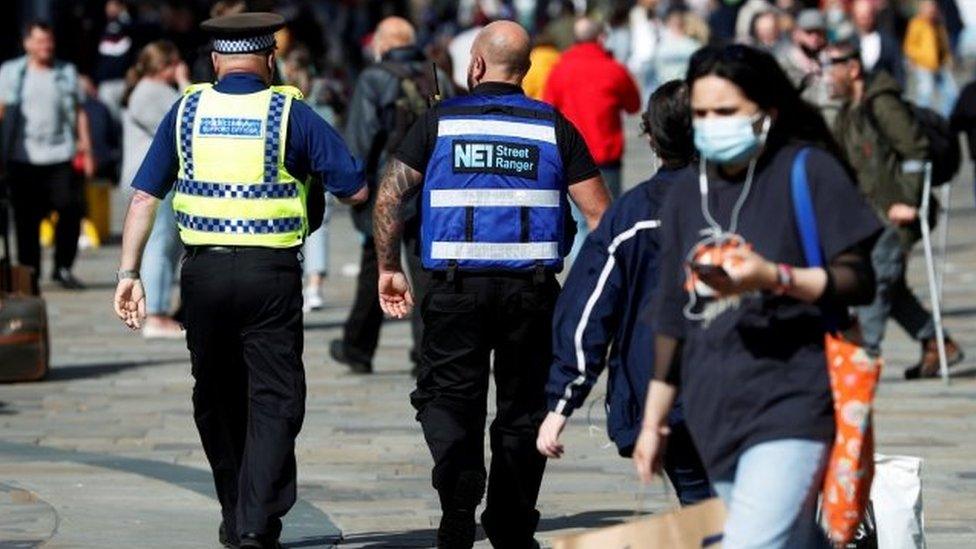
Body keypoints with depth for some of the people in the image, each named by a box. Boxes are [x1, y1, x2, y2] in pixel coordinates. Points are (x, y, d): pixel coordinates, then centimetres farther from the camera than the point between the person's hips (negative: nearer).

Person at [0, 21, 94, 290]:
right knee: (27, 218, 2)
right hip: (24, 156, -1)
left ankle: (63, 268, 8)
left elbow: (79, 111, 14)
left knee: (71, 210, -5)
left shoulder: (67, 73, 12)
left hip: (61, 156, 1)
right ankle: (29, 272, 10)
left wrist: (86, 147, 7)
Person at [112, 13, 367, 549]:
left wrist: (129, 272, 4)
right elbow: (356, 189, 0)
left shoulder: (186, 111, 6)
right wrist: (312, 176, 19)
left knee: (216, 400, 18)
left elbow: (145, 196, 3)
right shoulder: (290, 113, -2)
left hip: (203, 271, 3)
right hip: (271, 274, -3)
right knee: (274, 401, 0)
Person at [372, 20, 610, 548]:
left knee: (448, 399, 6)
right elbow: (598, 213, 1)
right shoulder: (553, 127, 5)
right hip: (533, 287, 1)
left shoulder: (442, 120, 3)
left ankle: (460, 496, -16)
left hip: (457, 287, -1)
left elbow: (389, 196, -1)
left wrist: (389, 269, 8)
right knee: (523, 407, 12)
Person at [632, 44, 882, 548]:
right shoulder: (686, 194, 14)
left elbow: (858, 280, -8)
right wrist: (653, 421, 19)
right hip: (713, 414, 6)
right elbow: (673, 316, 20)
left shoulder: (808, 171, -3)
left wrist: (773, 277, -24)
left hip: (791, 406, -6)